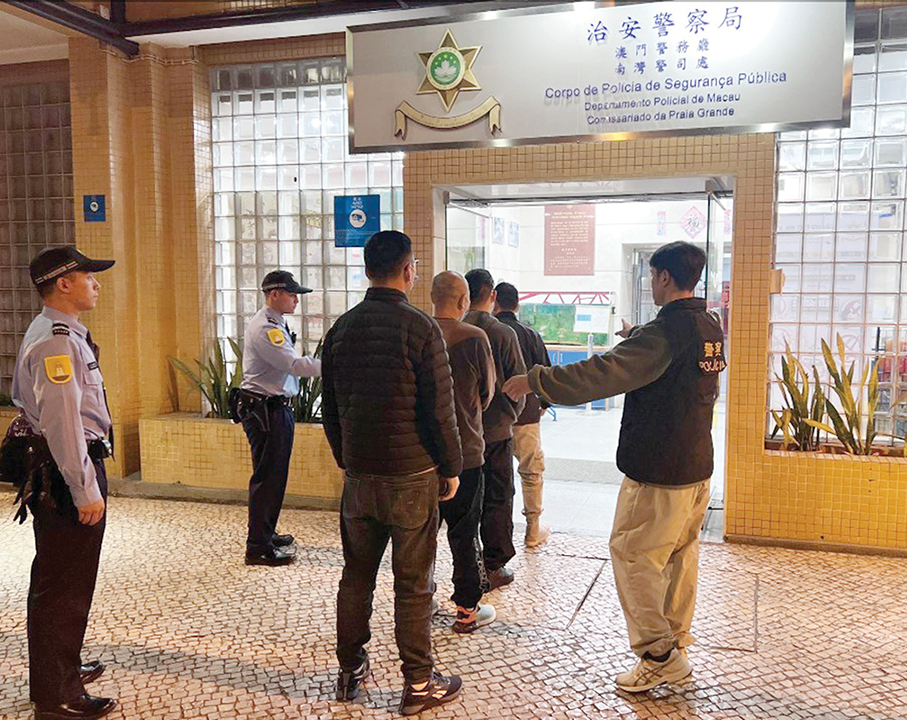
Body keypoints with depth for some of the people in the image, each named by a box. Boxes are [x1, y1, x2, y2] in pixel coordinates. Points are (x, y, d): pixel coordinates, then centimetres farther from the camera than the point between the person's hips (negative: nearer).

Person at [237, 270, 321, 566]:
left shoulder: (276, 325, 15)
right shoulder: (264, 328, -18)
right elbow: (294, 364, -26)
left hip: (276, 408, 11)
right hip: (264, 410, -11)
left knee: (274, 475, 19)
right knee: (267, 477, -6)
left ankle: (266, 534, 32)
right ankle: (258, 548, 2)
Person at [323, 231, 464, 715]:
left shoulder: (341, 328, 4)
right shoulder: (419, 328, -12)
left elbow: (329, 407, 11)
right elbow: (440, 408, -12)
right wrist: (451, 469, 0)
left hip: (359, 475, 5)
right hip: (413, 475, -5)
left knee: (356, 575, 16)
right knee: (413, 583, 5)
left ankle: (349, 671, 28)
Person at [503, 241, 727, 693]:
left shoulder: (666, 330, -20)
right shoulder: (711, 328, 9)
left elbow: (603, 373, -27)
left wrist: (535, 381, -22)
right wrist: (636, 338, 33)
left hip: (658, 471, -9)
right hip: (697, 466, 9)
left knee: (632, 555, 1)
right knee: (681, 554, 16)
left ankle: (660, 655, 7)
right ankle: (677, 646, 27)